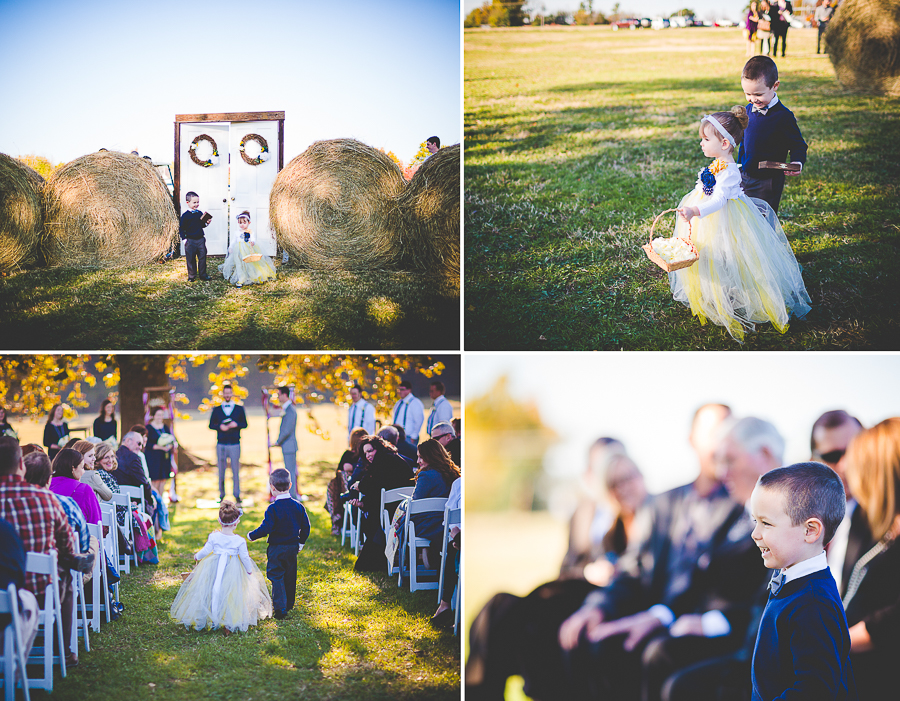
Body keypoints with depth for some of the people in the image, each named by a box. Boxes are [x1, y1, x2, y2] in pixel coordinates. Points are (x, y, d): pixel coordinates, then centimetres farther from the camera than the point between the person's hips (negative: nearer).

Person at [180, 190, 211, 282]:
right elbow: (181, 228, -5)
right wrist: (184, 239, -10)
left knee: (202, 257, 7)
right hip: (190, 240, -4)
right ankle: (191, 276, 14)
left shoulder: (199, 213, 6)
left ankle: (203, 275, 17)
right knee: (191, 259, 3)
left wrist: (206, 223, -4)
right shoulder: (185, 215, -8)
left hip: (200, 239, 4)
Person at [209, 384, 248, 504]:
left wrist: (236, 424, -14)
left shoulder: (239, 409, 9)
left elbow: (244, 424, 6)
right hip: (221, 444, 1)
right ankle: (221, 495, 12)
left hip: (235, 444, -1)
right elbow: (211, 424, 6)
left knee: (235, 470, 0)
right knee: (221, 470, 4)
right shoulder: (217, 409, 11)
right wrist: (220, 427, -12)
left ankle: (237, 495, 7)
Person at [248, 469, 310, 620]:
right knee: (290, 576, 18)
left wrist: (251, 536, -6)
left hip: (276, 548, -5)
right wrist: (301, 542, 20)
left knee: (276, 576, 0)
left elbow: (266, 528, -22)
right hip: (293, 546, 5)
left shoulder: (273, 508, -18)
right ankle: (289, 605, 30)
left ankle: (280, 608, -12)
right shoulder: (298, 506, -1)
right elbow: (305, 526, 6)